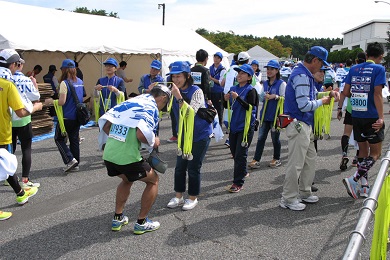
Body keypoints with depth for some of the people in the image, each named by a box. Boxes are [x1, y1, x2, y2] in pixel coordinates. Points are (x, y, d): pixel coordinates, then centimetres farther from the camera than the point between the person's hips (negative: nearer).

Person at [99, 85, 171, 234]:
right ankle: (141, 223, 21)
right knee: (153, 180, 18)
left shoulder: (128, 102, 15)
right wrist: (153, 142, -2)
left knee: (127, 180, 34)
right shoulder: (151, 107, -6)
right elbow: (141, 133, -22)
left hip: (108, 154, 7)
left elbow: (104, 124, 13)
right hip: (127, 158, -7)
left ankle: (118, 218, 37)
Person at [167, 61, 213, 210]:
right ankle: (178, 197, 23)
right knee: (180, 166, 9)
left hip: (200, 135, -6)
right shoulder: (175, 91, -1)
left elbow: (191, 113, -33)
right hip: (184, 134, 6)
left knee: (193, 168, 0)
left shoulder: (196, 91, -20)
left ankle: (193, 198, 18)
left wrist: (178, 97, -41)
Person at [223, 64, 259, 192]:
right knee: (234, 151, 17)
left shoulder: (251, 90, -9)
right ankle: (242, 172, 40)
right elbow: (227, 106, 14)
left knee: (240, 154, -6)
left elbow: (250, 107, -20)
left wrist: (238, 98, -27)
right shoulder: (233, 89, 9)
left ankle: (238, 182, 0)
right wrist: (226, 99, -7)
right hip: (234, 125, 7)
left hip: (245, 126, -7)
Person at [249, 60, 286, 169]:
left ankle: (277, 159, 25)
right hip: (265, 115, 5)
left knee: (275, 138, 8)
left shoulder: (281, 83, -5)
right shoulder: (265, 83, 12)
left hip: (276, 115, -5)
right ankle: (256, 160, 5)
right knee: (261, 138, 3)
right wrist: (264, 97, -4)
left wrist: (275, 96, -23)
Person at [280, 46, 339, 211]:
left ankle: (304, 192, 31)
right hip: (298, 124, -11)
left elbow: (311, 96, 25)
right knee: (296, 163, -4)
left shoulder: (306, 75, 15)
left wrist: (328, 94, 11)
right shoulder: (301, 76, -18)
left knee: (310, 158, 19)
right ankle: (288, 199, 8)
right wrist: (322, 102, -8)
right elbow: (304, 105, -24)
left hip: (305, 125, 11)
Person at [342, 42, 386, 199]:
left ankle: (364, 187, 17)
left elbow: (345, 92, 5)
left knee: (363, 150, 14)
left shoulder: (354, 69, 8)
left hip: (356, 116, 6)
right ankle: (354, 179, -13)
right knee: (375, 153, 4)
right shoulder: (379, 69, -6)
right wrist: (381, 117, -16)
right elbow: (377, 94, -15)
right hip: (372, 117, -5)